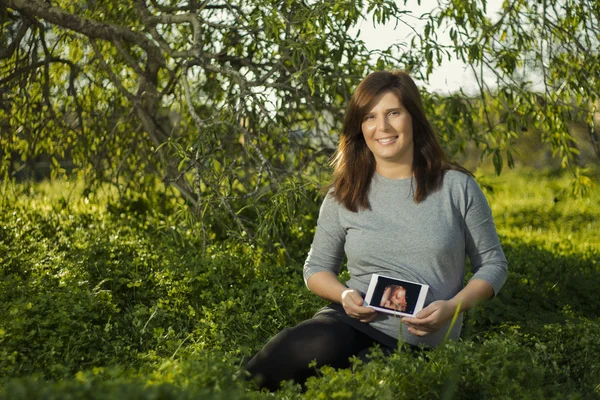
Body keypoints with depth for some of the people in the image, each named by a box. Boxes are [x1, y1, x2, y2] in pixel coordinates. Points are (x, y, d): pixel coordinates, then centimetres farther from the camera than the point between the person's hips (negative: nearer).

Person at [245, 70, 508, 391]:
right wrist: (344, 294, -6)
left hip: (420, 342, -1)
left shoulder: (456, 187, 4)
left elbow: (493, 264, 10)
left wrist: (452, 307, -9)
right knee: (319, 347, -39)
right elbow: (317, 267, 18)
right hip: (353, 324, 1)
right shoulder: (344, 195, 9)